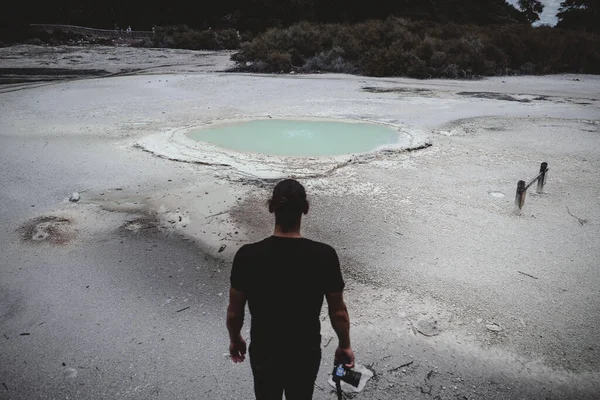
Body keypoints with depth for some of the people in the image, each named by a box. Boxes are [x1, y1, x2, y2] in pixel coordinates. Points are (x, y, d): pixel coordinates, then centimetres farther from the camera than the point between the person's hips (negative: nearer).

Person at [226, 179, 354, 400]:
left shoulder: (248, 256, -23)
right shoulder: (324, 256, -23)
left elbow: (234, 312, -10)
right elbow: (338, 312, -12)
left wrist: (235, 339, 10)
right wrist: (344, 346, 7)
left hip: (264, 352, 0)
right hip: (306, 353, 0)